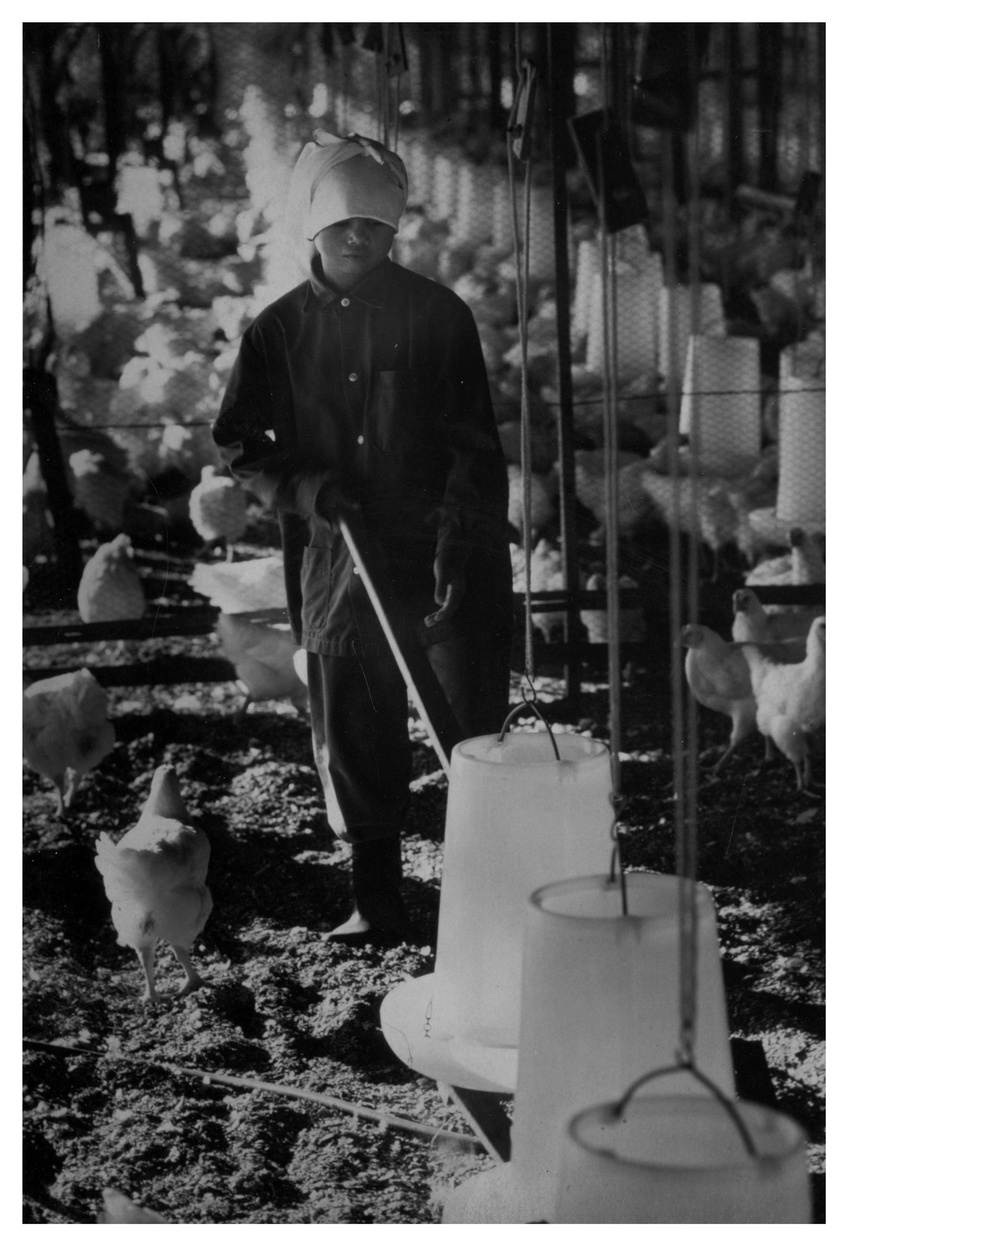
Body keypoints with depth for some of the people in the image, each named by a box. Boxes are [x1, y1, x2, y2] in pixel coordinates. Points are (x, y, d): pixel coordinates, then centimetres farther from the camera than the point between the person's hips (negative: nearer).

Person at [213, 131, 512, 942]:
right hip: (336, 566, 3)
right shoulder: (280, 330, 6)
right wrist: (302, 487, -8)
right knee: (354, 739, 7)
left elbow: (475, 445, -4)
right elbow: (237, 442, 11)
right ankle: (377, 901, 18)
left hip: (442, 560, -2)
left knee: (475, 727, -1)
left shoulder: (437, 314, 0)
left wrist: (459, 545, -16)